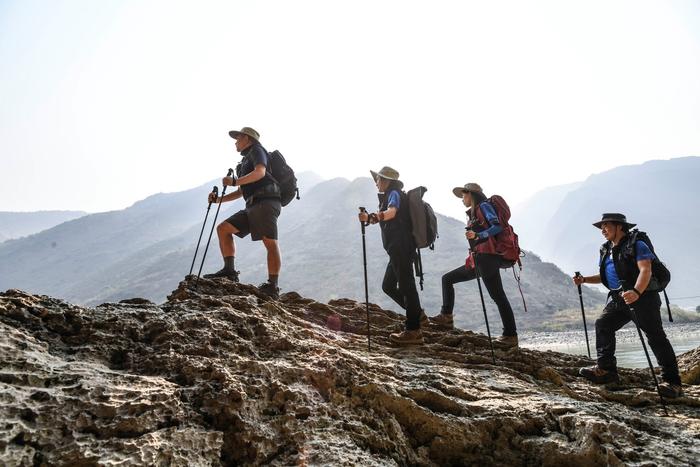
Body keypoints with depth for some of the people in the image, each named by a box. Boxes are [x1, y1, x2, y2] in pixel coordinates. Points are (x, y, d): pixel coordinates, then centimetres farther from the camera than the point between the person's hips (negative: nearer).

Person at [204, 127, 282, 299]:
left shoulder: (256, 150, 8)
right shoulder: (245, 161, 34)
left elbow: (260, 172, -15)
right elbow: (241, 192, 35)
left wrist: (235, 181, -19)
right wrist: (218, 199, 25)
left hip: (266, 202, -10)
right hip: (252, 206, 10)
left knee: (270, 242, -18)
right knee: (223, 228, 1)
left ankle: (273, 286, -23)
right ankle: (229, 271, -7)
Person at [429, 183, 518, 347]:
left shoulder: (484, 206, -2)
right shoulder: (474, 212, 23)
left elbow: (497, 227, -17)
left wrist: (478, 235, -29)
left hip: (488, 258, -10)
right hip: (478, 259, 10)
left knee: (498, 297, -8)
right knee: (447, 279, 10)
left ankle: (511, 336, -2)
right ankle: (446, 317, 8)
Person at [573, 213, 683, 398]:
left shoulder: (636, 245, -10)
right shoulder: (606, 250, 13)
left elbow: (646, 270, -24)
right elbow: (603, 277, 21)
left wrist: (636, 292, -41)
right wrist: (584, 279, 4)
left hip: (643, 296, -8)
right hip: (619, 299, 8)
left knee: (656, 336, -7)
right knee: (603, 325, -2)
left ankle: (672, 381, -2)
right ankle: (606, 370, 3)